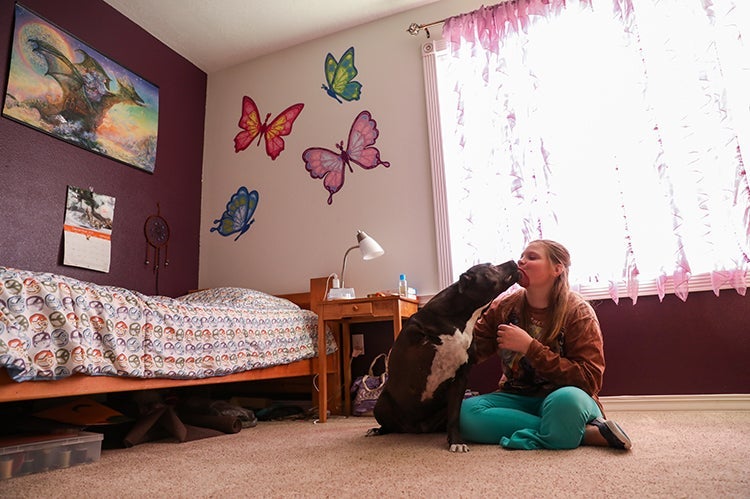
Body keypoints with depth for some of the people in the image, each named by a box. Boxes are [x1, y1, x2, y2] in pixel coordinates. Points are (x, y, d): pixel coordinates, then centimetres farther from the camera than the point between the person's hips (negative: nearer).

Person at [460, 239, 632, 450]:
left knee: (566, 400, -41)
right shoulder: (504, 306, 1)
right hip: (516, 398, 7)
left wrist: (530, 347, -22)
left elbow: (588, 379, -14)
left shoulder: (577, 312, -8)